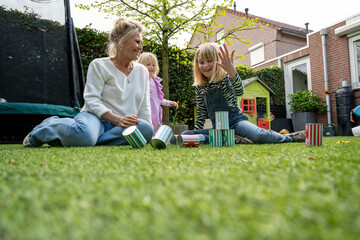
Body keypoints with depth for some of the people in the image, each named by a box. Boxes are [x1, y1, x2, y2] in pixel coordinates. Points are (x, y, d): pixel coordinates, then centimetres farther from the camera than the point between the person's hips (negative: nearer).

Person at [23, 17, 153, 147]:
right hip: (96, 117, -5)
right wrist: (117, 120, -20)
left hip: (122, 126, 5)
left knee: (145, 128, -33)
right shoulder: (99, 65, 3)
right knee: (83, 134, -43)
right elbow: (92, 100, -7)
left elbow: (144, 108, 16)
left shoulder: (142, 71, 17)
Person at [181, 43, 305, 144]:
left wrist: (231, 71, -48)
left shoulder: (226, 78, -6)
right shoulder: (199, 87, 7)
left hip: (236, 121, -5)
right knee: (185, 135, -16)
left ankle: (290, 137, -1)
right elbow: (201, 113, 14)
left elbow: (239, 92, -29)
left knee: (260, 136, -35)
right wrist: (196, 135, 8)